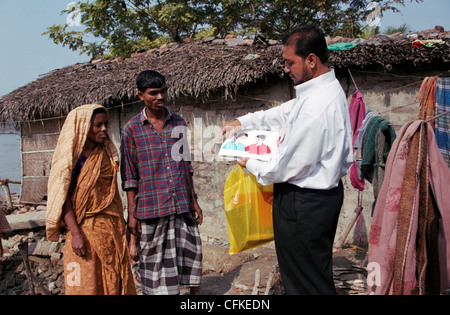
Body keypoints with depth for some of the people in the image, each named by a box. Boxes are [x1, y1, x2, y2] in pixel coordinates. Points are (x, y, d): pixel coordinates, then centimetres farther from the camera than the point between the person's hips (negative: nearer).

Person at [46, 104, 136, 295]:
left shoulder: (107, 154, 10)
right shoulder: (71, 156, -7)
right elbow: (63, 198, -11)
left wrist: (121, 225, 13)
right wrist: (76, 234, -19)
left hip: (111, 228, 5)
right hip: (85, 229, -5)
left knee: (114, 280, 9)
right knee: (86, 283, 2)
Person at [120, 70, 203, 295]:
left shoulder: (179, 123, 8)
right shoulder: (132, 129, -2)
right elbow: (129, 175, -1)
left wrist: (193, 200, 11)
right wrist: (131, 214, -4)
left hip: (182, 206, 3)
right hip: (151, 208, -3)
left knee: (192, 253, 8)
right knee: (154, 260, 5)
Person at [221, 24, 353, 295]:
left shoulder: (316, 105, -27)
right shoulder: (329, 88, 6)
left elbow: (290, 166, -22)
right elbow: (284, 113, 19)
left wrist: (252, 165, -5)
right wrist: (242, 122, 12)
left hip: (305, 204, -10)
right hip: (325, 193, 10)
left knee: (305, 284, 5)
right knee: (318, 275, 24)